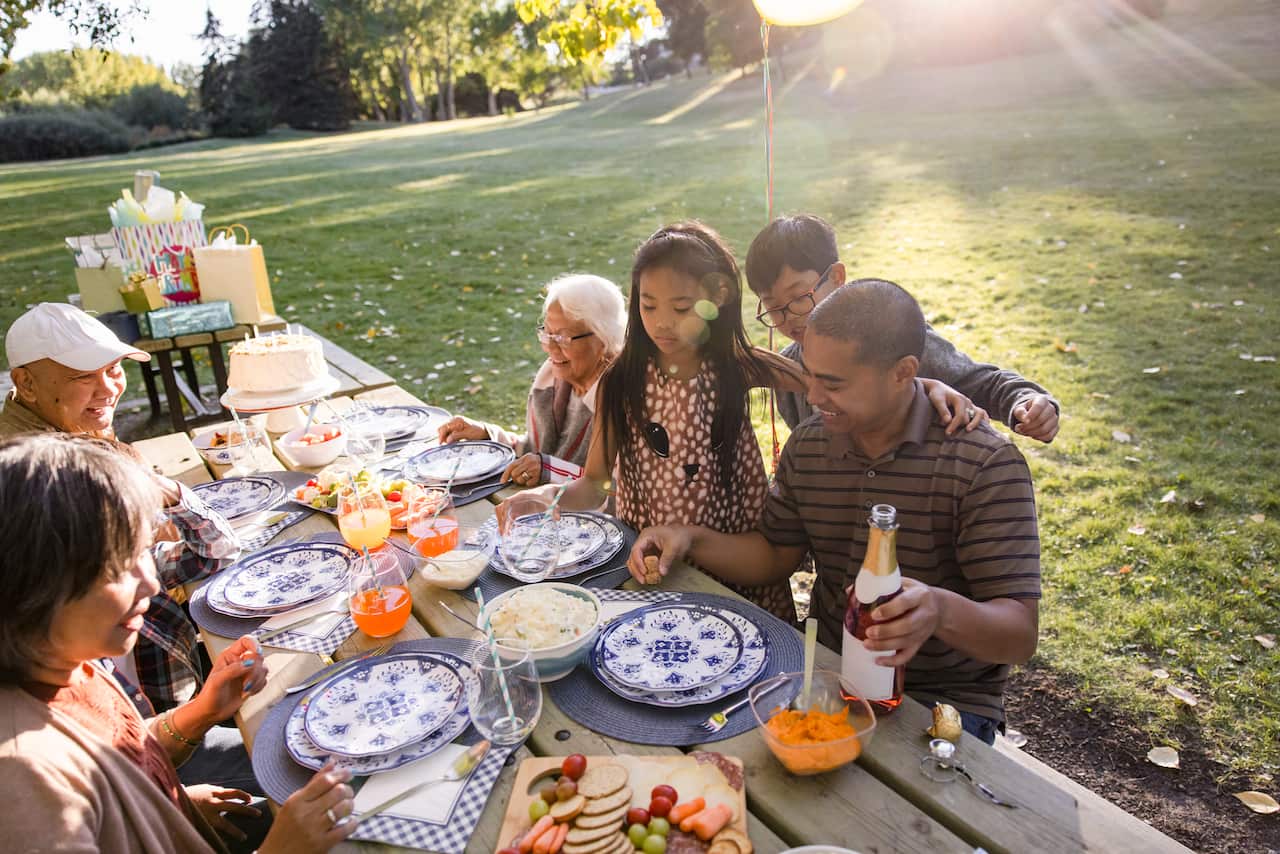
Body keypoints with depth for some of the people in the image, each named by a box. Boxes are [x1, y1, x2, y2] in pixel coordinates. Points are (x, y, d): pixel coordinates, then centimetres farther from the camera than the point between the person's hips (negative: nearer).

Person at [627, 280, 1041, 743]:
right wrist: (692, 539, -6)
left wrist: (942, 611, -41)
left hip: (945, 700, -4)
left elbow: (1021, 633, -19)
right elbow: (774, 553, 11)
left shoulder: (987, 464, -17)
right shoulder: (807, 446, 0)